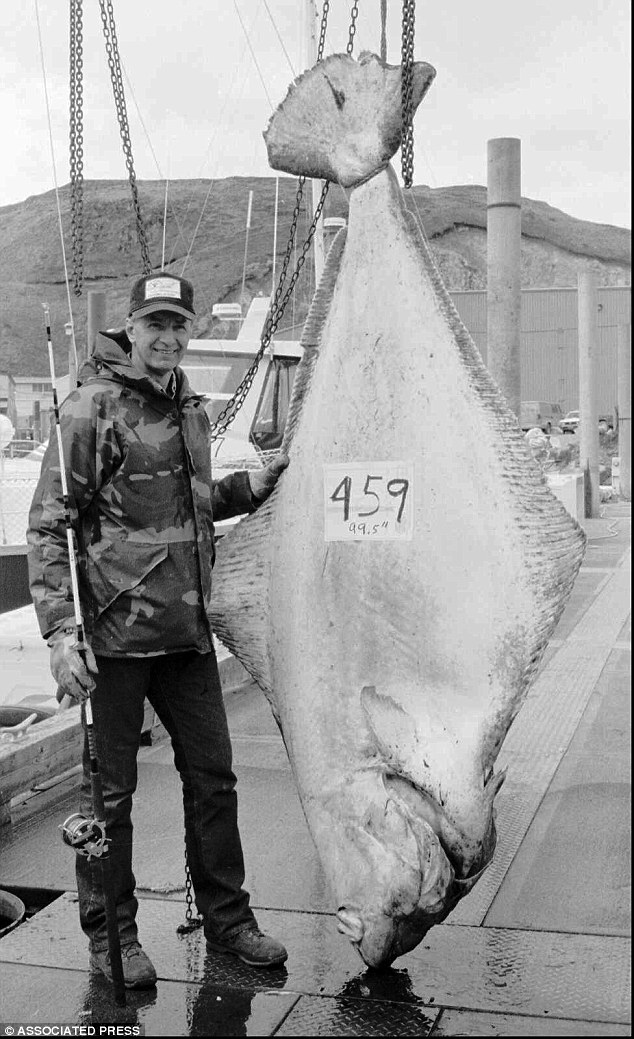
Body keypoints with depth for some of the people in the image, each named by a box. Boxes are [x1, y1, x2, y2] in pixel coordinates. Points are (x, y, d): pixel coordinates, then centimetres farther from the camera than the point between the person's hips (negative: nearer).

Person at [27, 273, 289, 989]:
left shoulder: (191, 410, 13)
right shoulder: (93, 407, -8)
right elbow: (47, 525, -11)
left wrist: (248, 487, 10)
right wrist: (59, 630, -18)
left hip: (188, 631, 7)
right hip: (115, 632, -6)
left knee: (212, 779, 13)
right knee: (108, 792, 6)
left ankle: (227, 918, 29)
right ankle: (110, 934, 23)